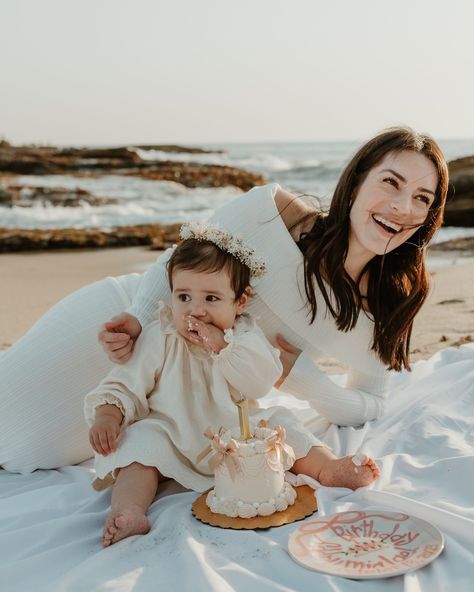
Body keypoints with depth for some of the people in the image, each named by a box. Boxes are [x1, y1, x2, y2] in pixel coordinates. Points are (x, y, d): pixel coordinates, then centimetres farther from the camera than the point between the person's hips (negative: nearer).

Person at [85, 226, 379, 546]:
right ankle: (128, 511, -46)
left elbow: (263, 382, -14)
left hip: (237, 435, 3)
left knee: (280, 424, -11)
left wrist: (222, 346, -23)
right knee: (142, 444, -29)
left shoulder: (245, 334, 2)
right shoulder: (159, 338, -4)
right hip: (174, 440, -2)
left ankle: (329, 467, -14)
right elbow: (126, 385, -4)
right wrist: (108, 415, -24)